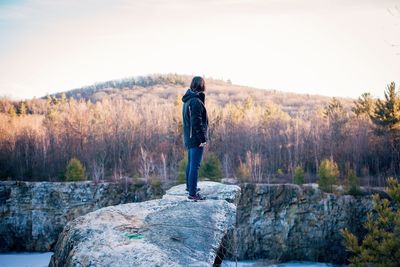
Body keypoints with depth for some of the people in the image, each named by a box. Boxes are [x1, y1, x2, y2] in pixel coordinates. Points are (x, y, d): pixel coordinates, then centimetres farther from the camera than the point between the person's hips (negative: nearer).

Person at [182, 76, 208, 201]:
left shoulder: (188, 100, 10)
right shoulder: (196, 101, -20)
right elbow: (197, 122, -23)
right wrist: (202, 139, -19)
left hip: (189, 138, 10)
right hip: (196, 138, -10)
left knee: (191, 163, 22)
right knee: (195, 166, -6)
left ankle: (190, 186, 36)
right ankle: (193, 193, -4)